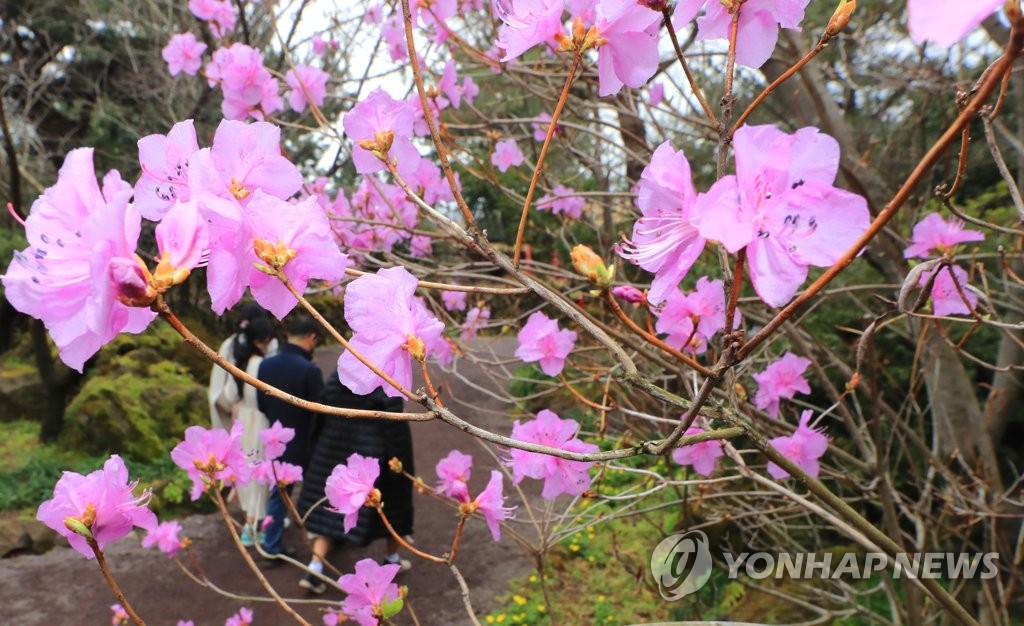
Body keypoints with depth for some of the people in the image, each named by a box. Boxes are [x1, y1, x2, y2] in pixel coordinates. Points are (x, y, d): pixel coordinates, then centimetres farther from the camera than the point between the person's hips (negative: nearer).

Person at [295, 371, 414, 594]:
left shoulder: (335, 380, -1)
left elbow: (321, 419, 6)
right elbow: (396, 429, -16)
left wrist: (321, 454, 17)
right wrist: (400, 463, -6)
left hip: (337, 455, 4)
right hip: (374, 458, -4)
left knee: (329, 509, 10)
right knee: (391, 505, 18)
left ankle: (314, 570, 0)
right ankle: (392, 559, 35)